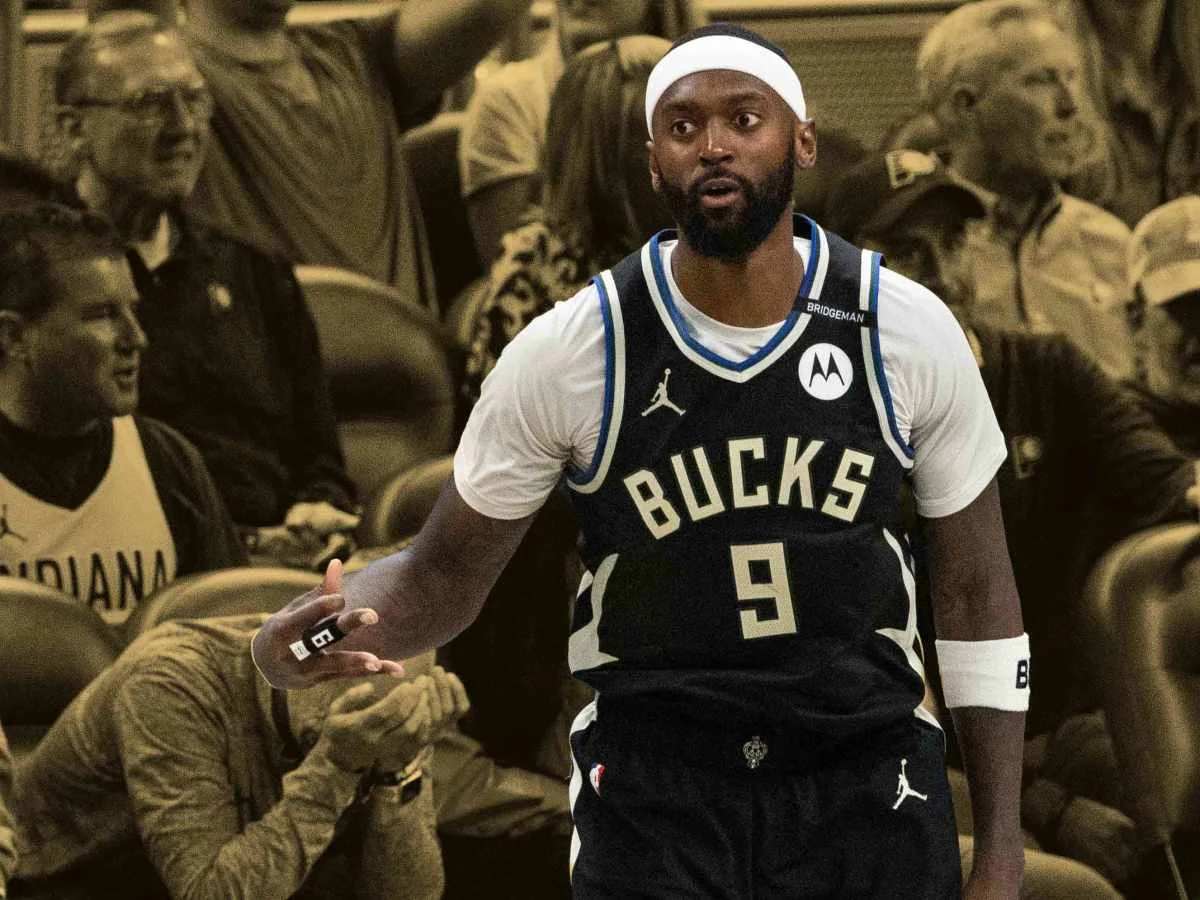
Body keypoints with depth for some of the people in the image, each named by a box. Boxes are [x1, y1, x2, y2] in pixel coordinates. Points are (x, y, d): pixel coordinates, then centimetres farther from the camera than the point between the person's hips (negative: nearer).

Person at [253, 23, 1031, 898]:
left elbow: (976, 593, 3)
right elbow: (446, 571, 0)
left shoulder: (910, 332, -6)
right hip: (657, 794, -1)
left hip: (869, 788, 1)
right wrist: (320, 629, -24)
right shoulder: (566, 353, -10)